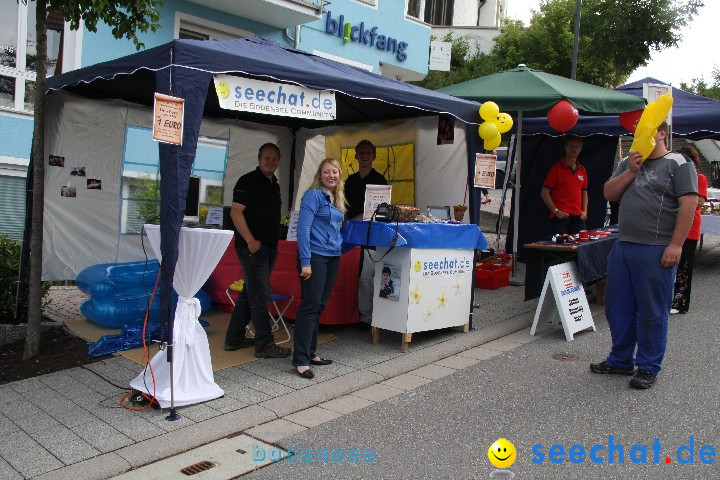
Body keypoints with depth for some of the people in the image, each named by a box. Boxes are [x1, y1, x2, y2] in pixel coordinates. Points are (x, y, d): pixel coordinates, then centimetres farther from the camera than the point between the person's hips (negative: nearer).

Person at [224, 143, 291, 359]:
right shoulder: (248, 181, -8)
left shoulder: (274, 184, 17)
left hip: (269, 247, 9)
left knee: (249, 293, 14)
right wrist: (251, 241, -21)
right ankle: (264, 344, 2)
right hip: (253, 247, -9)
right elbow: (236, 212, -16)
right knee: (260, 295, -6)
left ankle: (234, 338, 24)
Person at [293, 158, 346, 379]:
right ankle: (301, 360, -3)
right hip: (315, 256, -8)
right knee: (310, 306, -8)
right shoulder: (313, 195, -8)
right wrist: (305, 262, -20)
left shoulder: (337, 199, 15)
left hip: (332, 257, 8)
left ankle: (310, 352, 20)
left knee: (319, 306, 11)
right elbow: (303, 228, -15)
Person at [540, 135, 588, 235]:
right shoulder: (556, 168, -1)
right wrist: (556, 211, -12)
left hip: (578, 217, 5)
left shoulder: (582, 170, 15)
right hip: (561, 216, -5)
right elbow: (544, 193, -5)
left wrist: (584, 211, 9)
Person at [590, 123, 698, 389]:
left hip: (656, 251, -7)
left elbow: (689, 204, -12)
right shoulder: (628, 163, 17)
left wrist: (676, 245, -18)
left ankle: (648, 368, 15)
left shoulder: (678, 164, -3)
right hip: (623, 247, 7)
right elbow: (609, 194, 10)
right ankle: (620, 360, 27)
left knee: (652, 311, 2)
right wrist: (631, 172, -4)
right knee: (617, 307, 13)